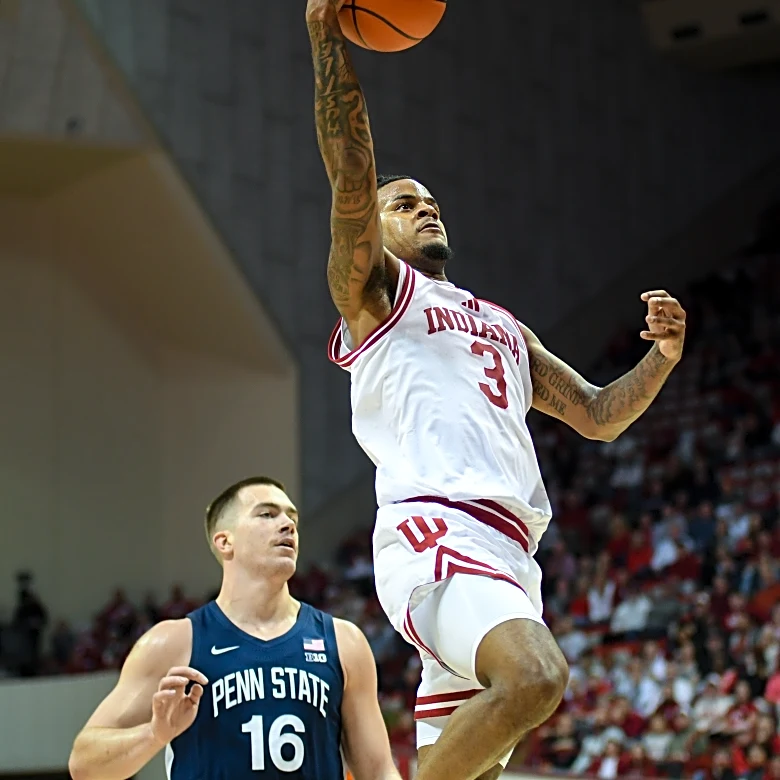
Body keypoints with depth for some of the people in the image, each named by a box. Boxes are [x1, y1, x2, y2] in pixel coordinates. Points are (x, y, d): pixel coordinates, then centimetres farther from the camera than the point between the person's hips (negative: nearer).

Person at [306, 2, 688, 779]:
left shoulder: (501, 325, 33)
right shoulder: (372, 290, 13)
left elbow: (597, 416, 31)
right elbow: (350, 176, -3)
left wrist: (662, 356, 12)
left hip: (506, 551, 7)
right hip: (434, 532, -7)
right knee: (537, 676, -32)